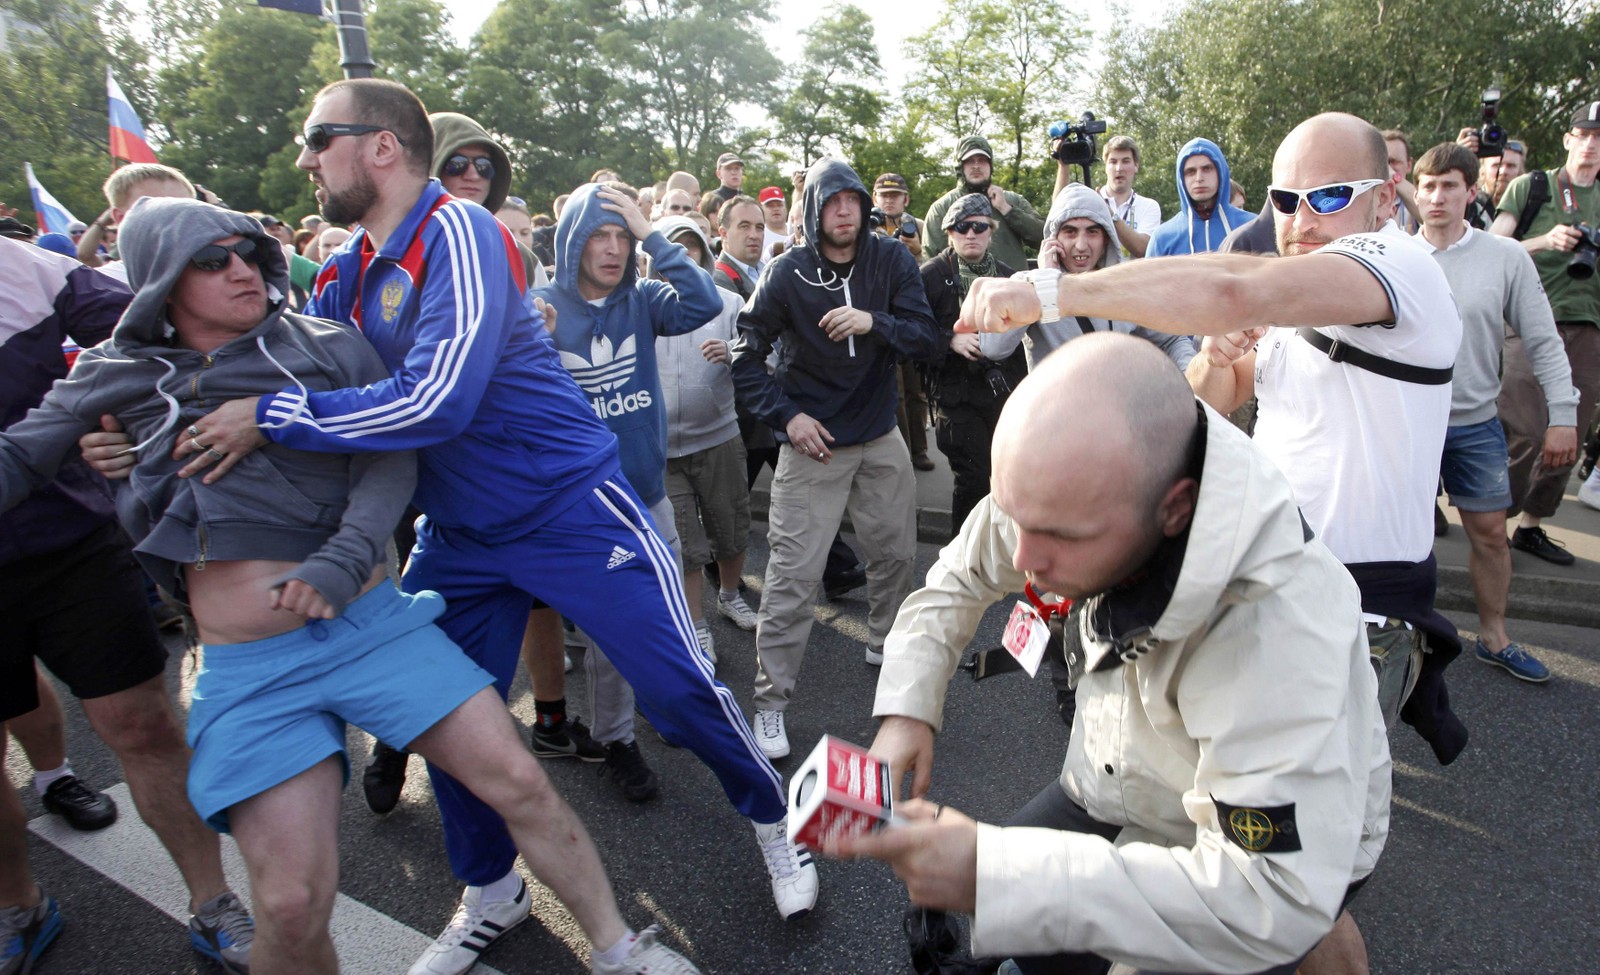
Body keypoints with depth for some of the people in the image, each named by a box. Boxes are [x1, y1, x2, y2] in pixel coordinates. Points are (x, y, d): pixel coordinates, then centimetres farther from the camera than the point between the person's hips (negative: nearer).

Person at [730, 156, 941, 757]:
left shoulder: (891, 260, -2)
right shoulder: (786, 273, -9)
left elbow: (927, 338, -8)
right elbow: (746, 356, -3)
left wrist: (873, 322, -25)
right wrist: (785, 416, -13)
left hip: (880, 438, 4)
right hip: (813, 441, -3)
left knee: (896, 553, 16)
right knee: (793, 574, -7)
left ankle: (885, 645, 43)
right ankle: (770, 701, 4)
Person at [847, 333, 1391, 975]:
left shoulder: (1280, 621, -40)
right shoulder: (1071, 496, -23)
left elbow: (1274, 903, -41)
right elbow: (958, 577, -3)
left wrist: (990, 871, -45)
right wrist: (906, 710, -16)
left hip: (1283, 845, -4)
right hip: (1116, 787, 5)